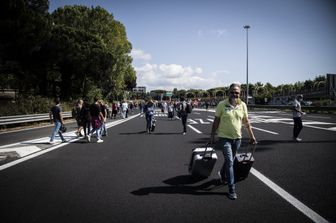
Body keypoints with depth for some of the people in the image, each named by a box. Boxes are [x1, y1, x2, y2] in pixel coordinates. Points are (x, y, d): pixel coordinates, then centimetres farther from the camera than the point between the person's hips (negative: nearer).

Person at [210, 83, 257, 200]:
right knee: (229, 162, -8)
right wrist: (212, 136, -2)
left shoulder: (243, 105, 1)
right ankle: (232, 189, -1)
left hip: (237, 138, 4)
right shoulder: (222, 104, -8)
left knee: (229, 160, 19)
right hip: (224, 137, -4)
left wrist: (252, 136, 9)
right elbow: (216, 121, -3)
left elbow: (246, 122, 9)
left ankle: (222, 174, 48)